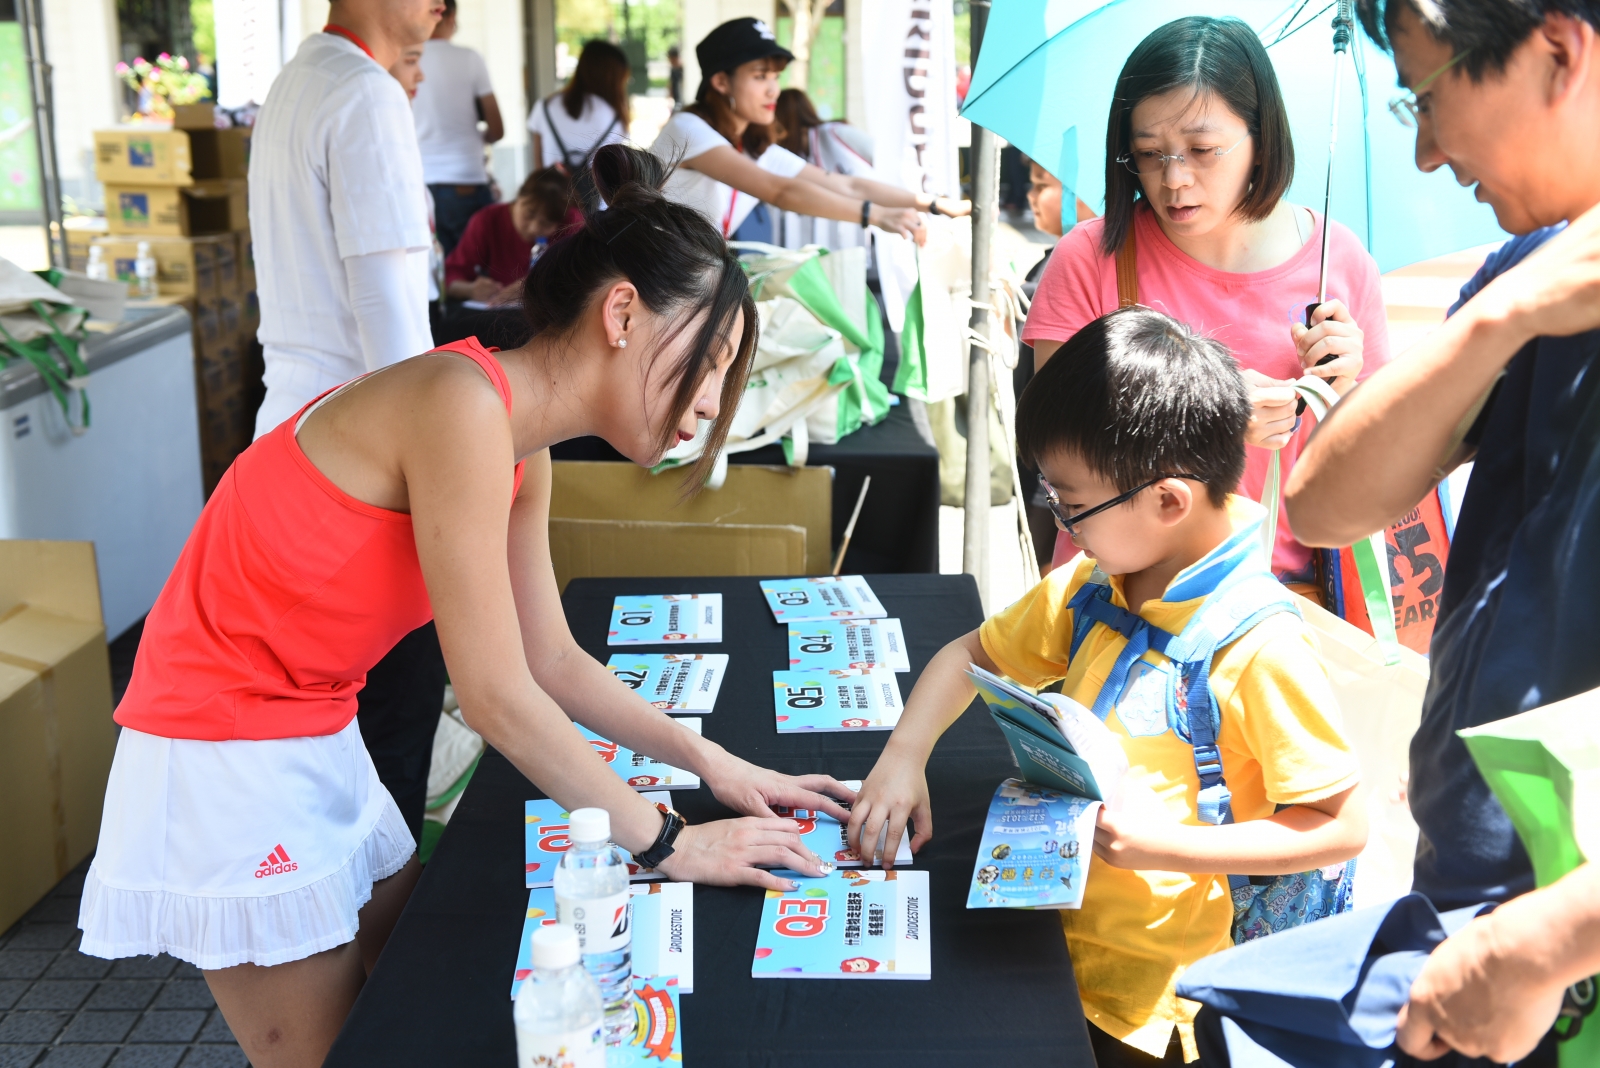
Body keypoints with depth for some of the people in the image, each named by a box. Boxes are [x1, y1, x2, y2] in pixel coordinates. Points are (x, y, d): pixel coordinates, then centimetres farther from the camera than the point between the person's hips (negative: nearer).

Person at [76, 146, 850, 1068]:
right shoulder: (465, 407, -27)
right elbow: (496, 696, -25)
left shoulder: (524, 449, 2)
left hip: (320, 742, 9)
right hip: (227, 760, -8)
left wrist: (709, 761, 2)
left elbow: (551, 660, 8)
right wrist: (668, 844, -16)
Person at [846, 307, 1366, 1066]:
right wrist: (903, 756, -2)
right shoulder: (1089, 591, 0)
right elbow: (970, 655, 13)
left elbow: (1341, 829, -18)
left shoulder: (1259, 648, -22)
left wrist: (1166, 844, -23)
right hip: (1059, 944, 6)